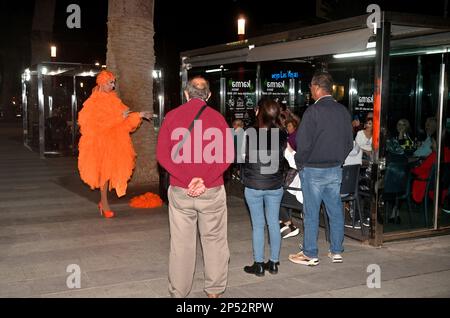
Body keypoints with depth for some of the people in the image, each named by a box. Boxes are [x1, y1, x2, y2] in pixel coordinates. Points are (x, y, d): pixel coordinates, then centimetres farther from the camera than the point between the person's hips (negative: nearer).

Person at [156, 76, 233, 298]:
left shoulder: (172, 116, 2)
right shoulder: (217, 118, -1)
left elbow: (162, 154, -5)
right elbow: (227, 155, -9)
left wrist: (186, 179, -11)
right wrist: (204, 180, -13)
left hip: (180, 191, 1)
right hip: (212, 191, -1)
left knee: (181, 244, 7)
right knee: (214, 241, 11)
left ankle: (178, 292, 17)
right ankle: (214, 291, 20)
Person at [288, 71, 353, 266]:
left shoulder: (313, 111, -15)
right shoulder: (343, 111, 5)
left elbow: (303, 143, -17)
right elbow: (349, 143, 11)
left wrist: (300, 163, -2)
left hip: (313, 170, -6)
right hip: (336, 169, 6)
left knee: (311, 214, 2)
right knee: (335, 211, 12)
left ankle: (310, 255, 10)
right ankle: (336, 252, 20)